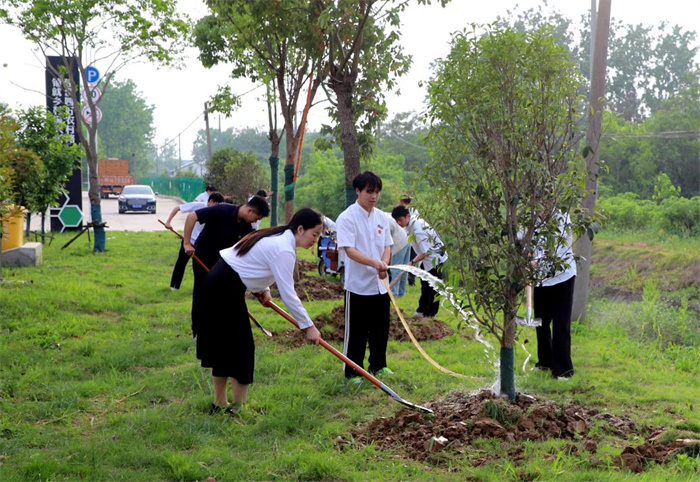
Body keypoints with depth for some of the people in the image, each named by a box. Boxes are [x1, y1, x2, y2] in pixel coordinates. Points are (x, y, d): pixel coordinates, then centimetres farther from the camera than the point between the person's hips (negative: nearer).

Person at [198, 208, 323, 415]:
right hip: (226, 289, -10)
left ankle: (220, 404, 23)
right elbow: (287, 293, -21)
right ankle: (239, 407, 4)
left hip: (218, 283, 10)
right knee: (240, 349, -2)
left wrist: (263, 288, 9)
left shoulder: (277, 237, 10)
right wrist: (308, 326, -16)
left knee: (221, 346, 14)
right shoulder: (284, 250, -20)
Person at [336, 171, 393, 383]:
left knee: (381, 329, 15)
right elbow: (349, 250, -20)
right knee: (356, 332, 2)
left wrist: (384, 265, -10)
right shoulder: (347, 218, -12)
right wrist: (374, 263, -34)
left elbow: (387, 246, 12)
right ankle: (353, 372, 12)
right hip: (358, 285, -6)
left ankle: (378, 365, 31)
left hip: (380, 285, 6)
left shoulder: (381, 217, 9)